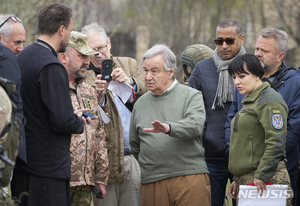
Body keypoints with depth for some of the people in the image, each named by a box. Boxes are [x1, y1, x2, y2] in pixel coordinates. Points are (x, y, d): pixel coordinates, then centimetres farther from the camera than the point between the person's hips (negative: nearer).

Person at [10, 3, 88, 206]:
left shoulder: (22, 58, 11)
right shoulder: (52, 67, -18)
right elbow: (62, 121, -22)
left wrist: (72, 115, 13)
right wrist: (79, 121, 0)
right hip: (48, 168, -9)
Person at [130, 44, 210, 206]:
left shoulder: (192, 96, 5)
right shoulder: (140, 103, 18)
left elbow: (195, 125, -15)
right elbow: (135, 144, 25)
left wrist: (168, 128, -31)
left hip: (190, 179, -3)